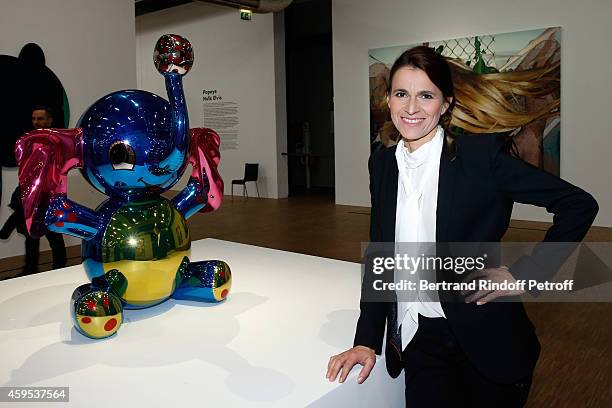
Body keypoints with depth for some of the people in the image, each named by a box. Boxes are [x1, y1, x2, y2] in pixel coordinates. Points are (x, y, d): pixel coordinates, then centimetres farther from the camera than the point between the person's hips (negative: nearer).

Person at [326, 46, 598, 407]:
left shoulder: (483, 154, -12)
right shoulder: (382, 164, 2)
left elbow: (579, 205, -6)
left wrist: (522, 274, -10)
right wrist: (367, 341, 0)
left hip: (485, 340, -3)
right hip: (417, 340, 3)